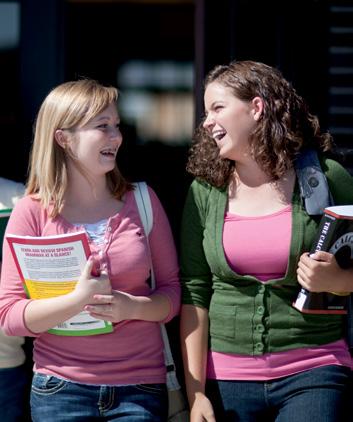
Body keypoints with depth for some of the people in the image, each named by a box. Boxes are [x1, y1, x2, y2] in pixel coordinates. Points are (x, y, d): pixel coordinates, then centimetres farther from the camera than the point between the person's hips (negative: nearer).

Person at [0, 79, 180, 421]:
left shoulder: (141, 201, 4)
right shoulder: (32, 212, -2)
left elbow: (173, 290, 7)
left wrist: (134, 307, -14)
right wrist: (78, 300, -20)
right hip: (60, 391, -1)